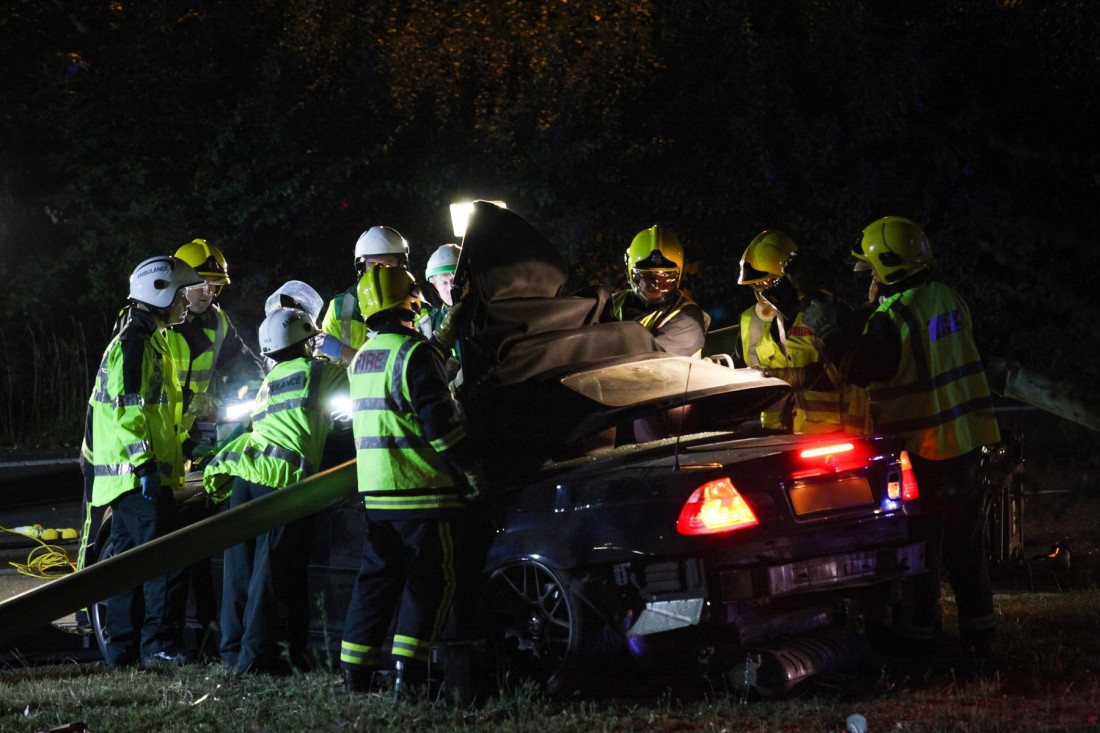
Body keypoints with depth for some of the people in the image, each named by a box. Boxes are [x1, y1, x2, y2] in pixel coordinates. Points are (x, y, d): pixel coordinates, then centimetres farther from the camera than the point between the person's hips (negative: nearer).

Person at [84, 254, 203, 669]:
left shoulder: (149, 341, 21)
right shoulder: (134, 343, -12)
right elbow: (126, 410, -20)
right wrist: (146, 463, -23)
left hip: (128, 475, 11)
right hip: (139, 474, -11)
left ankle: (122, 649, 14)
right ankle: (159, 646, -12)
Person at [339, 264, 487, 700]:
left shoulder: (362, 358, 15)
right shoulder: (414, 352, -13)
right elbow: (439, 419, -18)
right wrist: (472, 468, -10)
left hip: (375, 490, 8)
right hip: (420, 489, -8)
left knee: (377, 577, 12)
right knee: (431, 579, -2)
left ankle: (355, 672, 10)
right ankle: (407, 672, -9)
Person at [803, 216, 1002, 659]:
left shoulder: (893, 319, -18)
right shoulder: (949, 299, 7)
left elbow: (862, 369, -20)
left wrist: (826, 329, -10)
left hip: (920, 447, -8)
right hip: (966, 440, 8)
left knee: (919, 545, 0)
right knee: (965, 543, 14)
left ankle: (920, 634, 3)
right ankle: (979, 635, 18)